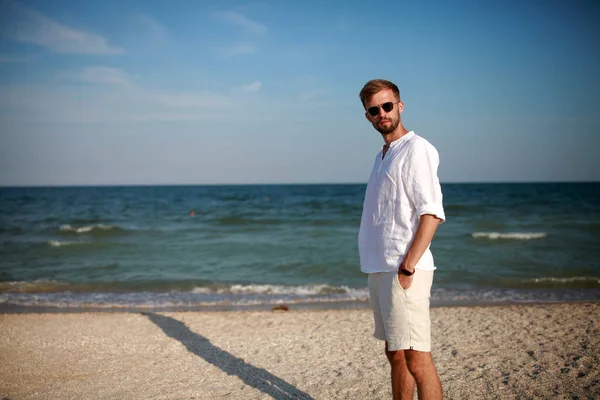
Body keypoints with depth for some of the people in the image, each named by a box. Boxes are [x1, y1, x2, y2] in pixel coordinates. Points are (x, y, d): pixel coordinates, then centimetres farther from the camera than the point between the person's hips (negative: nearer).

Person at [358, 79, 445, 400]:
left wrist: (407, 267, -21)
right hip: (378, 268, 9)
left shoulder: (416, 149, -8)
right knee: (395, 354, 15)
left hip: (402, 271, -9)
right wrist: (380, 268, 17)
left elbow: (431, 213, -16)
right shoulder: (383, 155, 19)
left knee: (416, 358, -8)